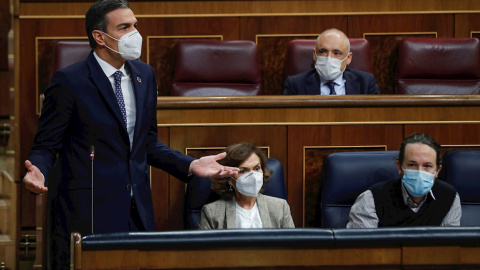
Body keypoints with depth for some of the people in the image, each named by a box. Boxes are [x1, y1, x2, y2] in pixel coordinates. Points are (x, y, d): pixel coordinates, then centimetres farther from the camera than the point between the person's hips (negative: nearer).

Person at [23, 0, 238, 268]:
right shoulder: (69, 81, -8)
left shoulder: (145, 75, 12)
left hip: (138, 213, 6)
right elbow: (46, 146, -4)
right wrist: (38, 172, -26)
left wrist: (191, 166, 8)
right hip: (90, 214, -5)